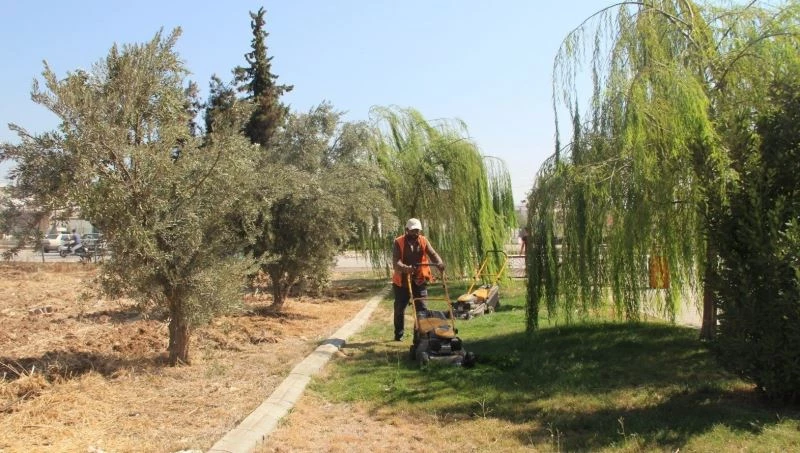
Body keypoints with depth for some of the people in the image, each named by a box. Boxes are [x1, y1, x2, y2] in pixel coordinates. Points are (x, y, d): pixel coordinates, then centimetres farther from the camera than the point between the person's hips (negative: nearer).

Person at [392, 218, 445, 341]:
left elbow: (432, 254, -11)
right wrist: (406, 268, -40)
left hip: (419, 280, 1)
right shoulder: (398, 242, -10)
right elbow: (396, 262, -20)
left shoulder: (423, 241, 1)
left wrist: (439, 263, -32)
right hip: (402, 281, -1)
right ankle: (399, 334, 27)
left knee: (421, 307, -5)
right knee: (399, 308, 10)